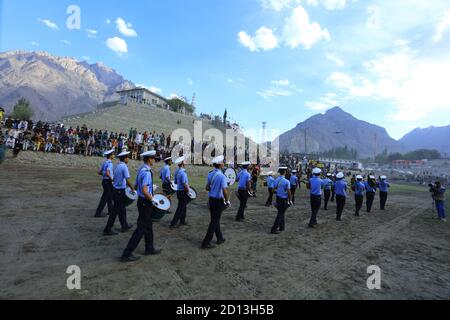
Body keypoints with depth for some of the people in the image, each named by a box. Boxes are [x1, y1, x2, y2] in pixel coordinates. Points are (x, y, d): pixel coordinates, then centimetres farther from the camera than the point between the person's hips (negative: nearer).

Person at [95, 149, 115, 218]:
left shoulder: (104, 162, 9)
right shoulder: (109, 163, -18)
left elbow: (99, 172, 14)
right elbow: (107, 173, -31)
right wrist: (112, 179, -18)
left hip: (104, 181, 9)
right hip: (108, 182, -9)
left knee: (110, 196, 20)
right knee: (104, 198, -2)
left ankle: (110, 211, 31)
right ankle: (98, 213, 4)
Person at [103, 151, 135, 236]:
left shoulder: (117, 166, 10)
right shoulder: (124, 167, -17)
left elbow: (116, 179, 15)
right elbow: (128, 181, -24)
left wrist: (125, 184, 20)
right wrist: (133, 189, -11)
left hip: (115, 190, 9)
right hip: (120, 191, -9)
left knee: (122, 208, 18)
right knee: (115, 211, 1)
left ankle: (125, 226, 30)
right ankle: (107, 230, 9)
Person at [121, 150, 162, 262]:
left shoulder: (142, 170, 8)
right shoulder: (147, 172, -23)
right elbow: (144, 191, -29)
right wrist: (152, 199, -15)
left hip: (143, 201, 10)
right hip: (145, 202, -10)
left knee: (148, 226, 20)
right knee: (141, 228, 1)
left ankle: (150, 249, 35)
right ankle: (126, 254, 11)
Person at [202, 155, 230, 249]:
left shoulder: (210, 174, 1)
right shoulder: (222, 176, -21)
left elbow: (207, 188, 10)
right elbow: (225, 191, -23)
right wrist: (227, 201, -8)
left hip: (211, 200, 7)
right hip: (219, 201, -7)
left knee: (215, 220, 18)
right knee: (214, 221, 4)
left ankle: (220, 238, 35)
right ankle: (206, 243, 10)